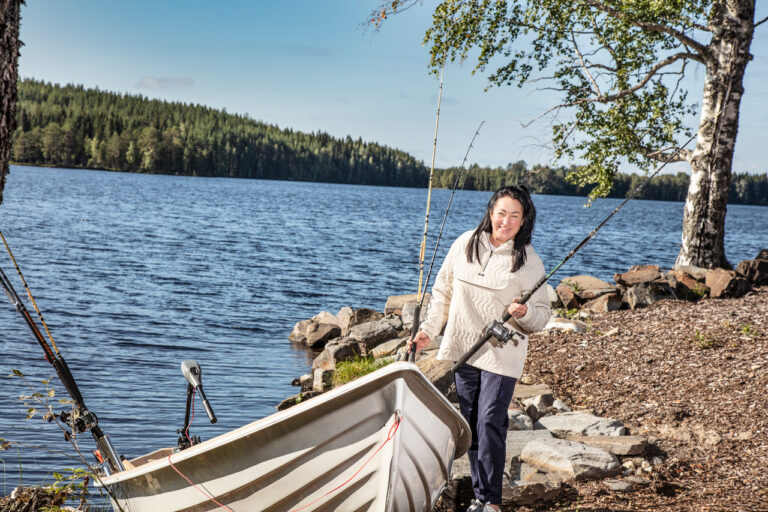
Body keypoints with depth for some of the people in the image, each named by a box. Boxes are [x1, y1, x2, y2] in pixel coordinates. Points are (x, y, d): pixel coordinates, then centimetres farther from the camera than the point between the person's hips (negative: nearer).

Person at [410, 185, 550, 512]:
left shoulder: (529, 262, -7)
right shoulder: (466, 243, 2)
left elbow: (542, 315, -3)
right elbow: (443, 290, 14)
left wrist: (524, 313, -24)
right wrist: (429, 329, 12)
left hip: (501, 355, -4)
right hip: (462, 348, 4)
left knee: (490, 424, -10)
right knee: (471, 424, 9)